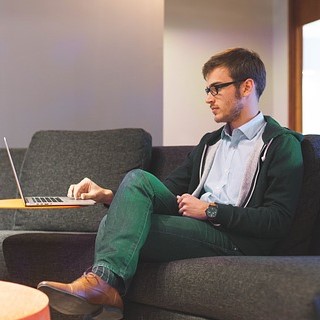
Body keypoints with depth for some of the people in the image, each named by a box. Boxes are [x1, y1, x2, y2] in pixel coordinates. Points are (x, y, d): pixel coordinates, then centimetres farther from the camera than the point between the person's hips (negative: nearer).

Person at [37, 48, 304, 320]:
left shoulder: (282, 144, 0)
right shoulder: (210, 142, 23)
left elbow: (277, 221, -10)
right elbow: (168, 190, 17)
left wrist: (211, 210, -11)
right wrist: (110, 197, 1)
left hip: (234, 240, -7)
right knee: (138, 178, -20)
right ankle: (102, 283, -28)